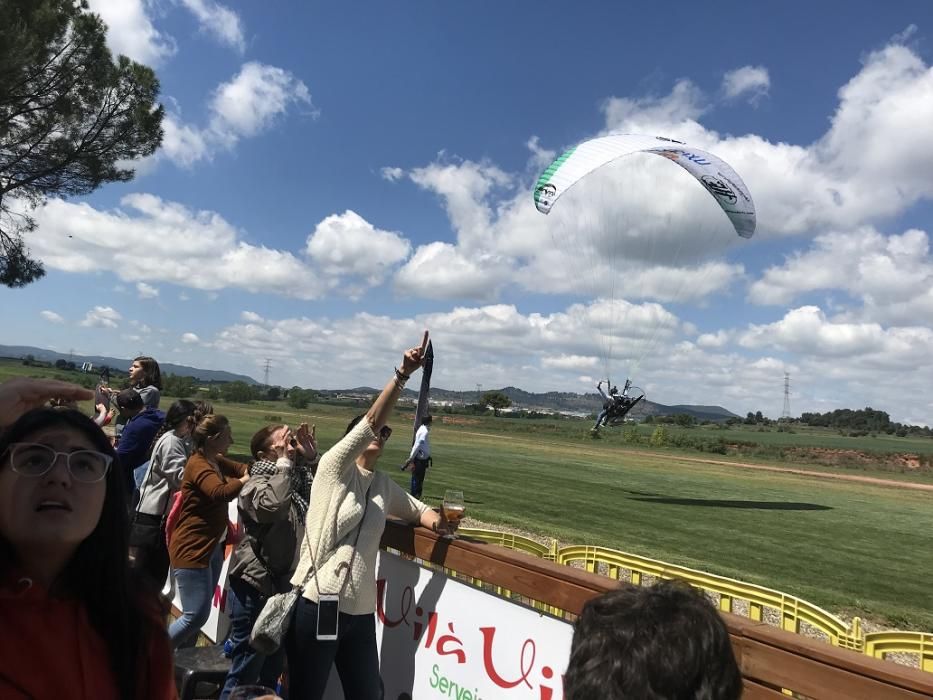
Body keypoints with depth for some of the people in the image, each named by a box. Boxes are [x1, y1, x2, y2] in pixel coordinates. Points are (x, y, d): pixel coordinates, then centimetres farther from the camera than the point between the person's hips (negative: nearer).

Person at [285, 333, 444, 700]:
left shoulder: (385, 487, 10)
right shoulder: (333, 467, -6)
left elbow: (418, 508, 23)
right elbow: (371, 420, -19)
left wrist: (433, 519, -1)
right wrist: (402, 374, -27)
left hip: (360, 612, 5)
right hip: (316, 605, -5)